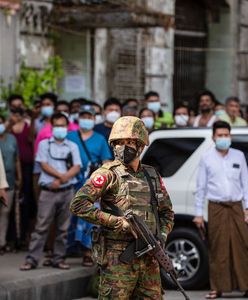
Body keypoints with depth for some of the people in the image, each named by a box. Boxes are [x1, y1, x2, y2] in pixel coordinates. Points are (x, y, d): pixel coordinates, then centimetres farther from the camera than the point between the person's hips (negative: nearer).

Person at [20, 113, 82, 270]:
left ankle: (59, 258, 11)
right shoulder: (44, 144, 7)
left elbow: (76, 167, 0)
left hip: (67, 191, 2)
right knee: (41, 227, -4)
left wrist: (61, 179, -14)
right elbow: (44, 165, -3)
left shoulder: (73, 146, 11)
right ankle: (32, 259, -4)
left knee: (63, 228, 5)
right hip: (48, 191, -2)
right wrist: (61, 175, -14)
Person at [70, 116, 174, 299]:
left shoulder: (152, 176, 14)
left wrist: (162, 236, 3)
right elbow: (78, 204, -15)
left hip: (149, 258, 6)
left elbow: (167, 212, 23)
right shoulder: (109, 174, -5)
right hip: (118, 258, -6)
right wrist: (116, 222, -18)